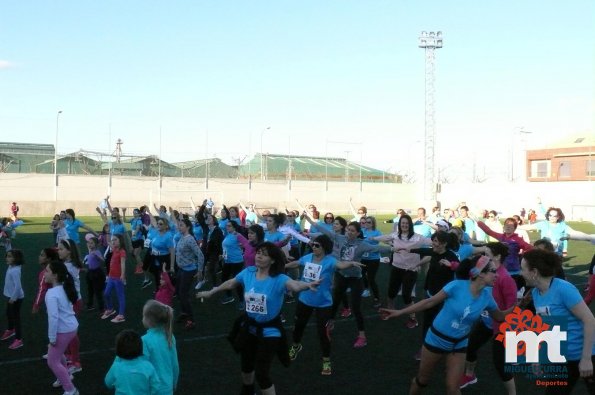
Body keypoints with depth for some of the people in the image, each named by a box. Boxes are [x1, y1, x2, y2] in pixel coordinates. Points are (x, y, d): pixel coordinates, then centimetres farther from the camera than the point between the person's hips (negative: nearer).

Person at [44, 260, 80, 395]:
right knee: (57, 353, 31)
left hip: (63, 331, -9)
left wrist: (52, 338, -20)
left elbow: (53, 317, -27)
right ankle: (65, 377, 48)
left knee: (52, 361, 4)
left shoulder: (52, 294, -22)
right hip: (72, 327, 9)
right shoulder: (64, 289, 5)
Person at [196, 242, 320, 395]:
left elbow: (294, 285, -46)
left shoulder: (279, 279, -25)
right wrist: (211, 292, 21)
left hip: (269, 331, -5)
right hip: (249, 327, 5)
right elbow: (230, 283, 9)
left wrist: (308, 284, -69)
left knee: (261, 373, -5)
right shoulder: (248, 272, -10)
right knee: (247, 365, 27)